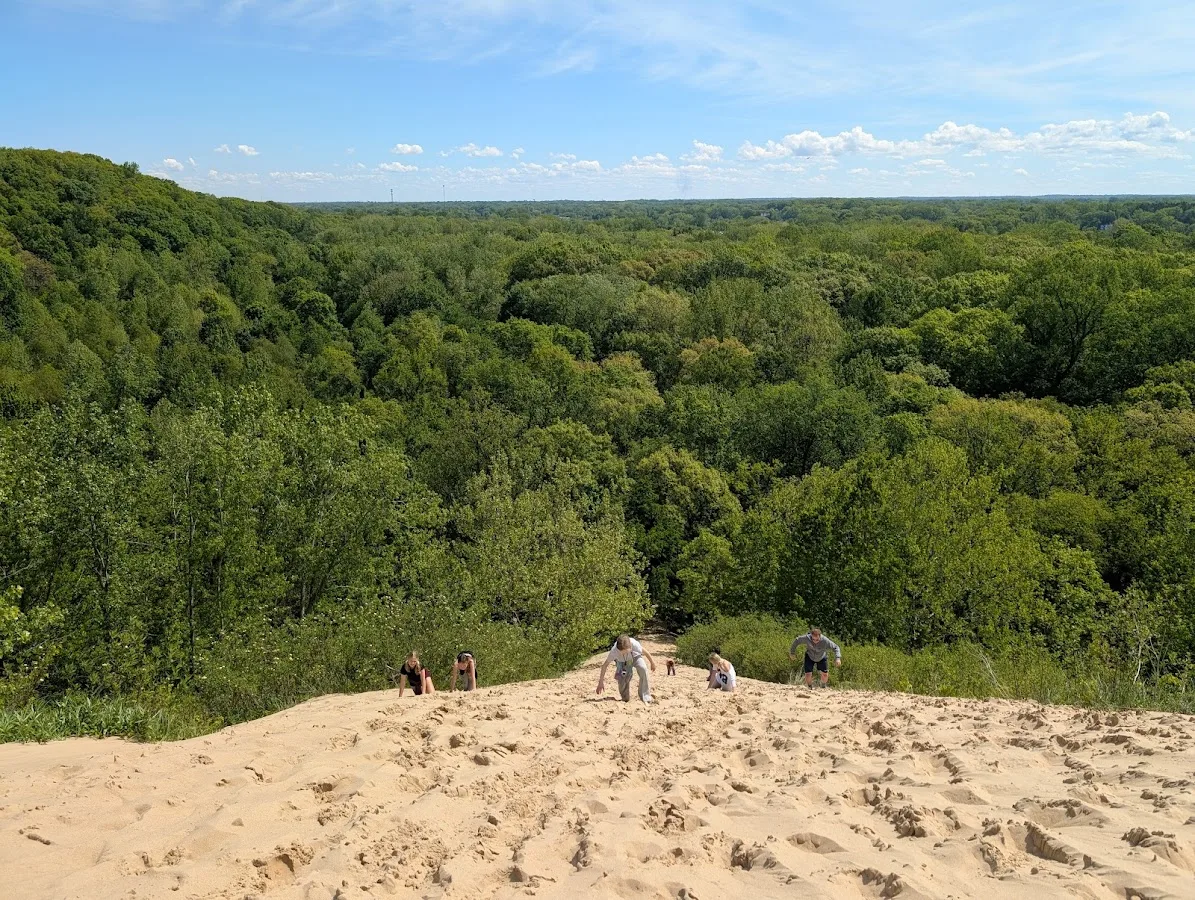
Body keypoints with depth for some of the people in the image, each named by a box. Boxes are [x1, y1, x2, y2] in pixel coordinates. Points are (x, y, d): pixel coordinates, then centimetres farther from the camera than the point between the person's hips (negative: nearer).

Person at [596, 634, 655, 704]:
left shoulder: (634, 644, -40)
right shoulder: (614, 651, -39)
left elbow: (645, 652, -19)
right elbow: (605, 665, -27)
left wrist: (652, 663, -2)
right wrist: (601, 682, -24)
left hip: (635, 656, 0)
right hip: (621, 661, 0)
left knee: (643, 669, -27)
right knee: (622, 678, -20)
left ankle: (645, 697, -15)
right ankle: (625, 698, 10)